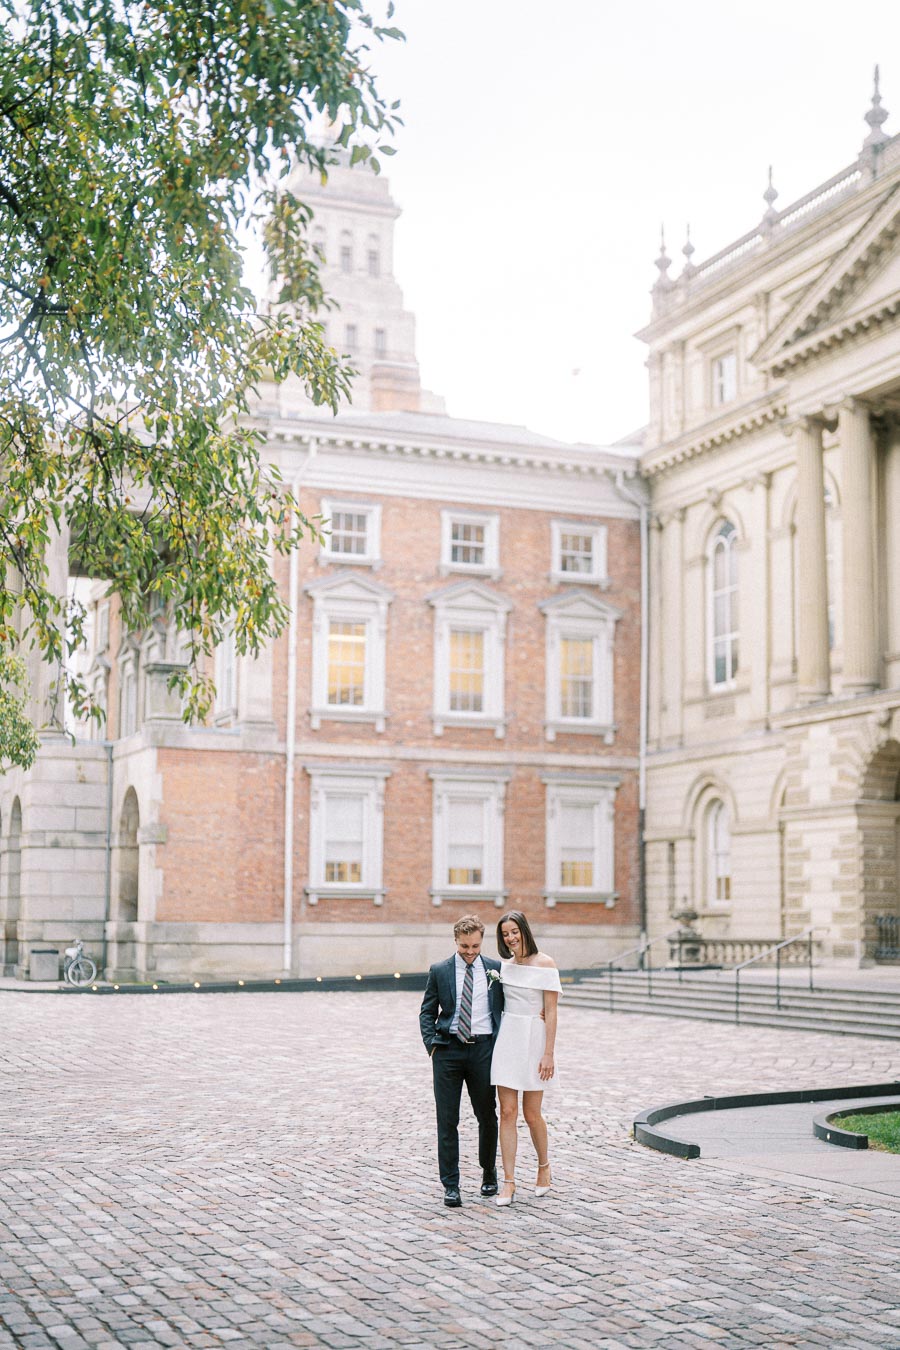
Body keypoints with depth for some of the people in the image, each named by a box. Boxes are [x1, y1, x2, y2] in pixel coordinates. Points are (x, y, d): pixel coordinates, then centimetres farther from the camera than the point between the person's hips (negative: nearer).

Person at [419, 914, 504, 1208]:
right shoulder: (439, 971, 4)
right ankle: (450, 1185, 3)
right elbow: (427, 1012, 9)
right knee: (447, 1120, -2)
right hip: (448, 1048, 0)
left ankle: (489, 1173, 31)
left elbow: (505, 1008, 10)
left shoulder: (495, 969, 5)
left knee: (487, 1115, 9)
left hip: (483, 1048, 1)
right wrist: (432, 1044, -4)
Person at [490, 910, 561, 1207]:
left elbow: (551, 1012, -8)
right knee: (507, 1112, -1)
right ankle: (509, 1181, 3)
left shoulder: (545, 964, -6)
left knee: (531, 1114, 3)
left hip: (534, 1038, -4)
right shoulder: (504, 965, 8)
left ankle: (544, 1166, 29)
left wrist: (549, 1054, -13)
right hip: (507, 1038, 4)